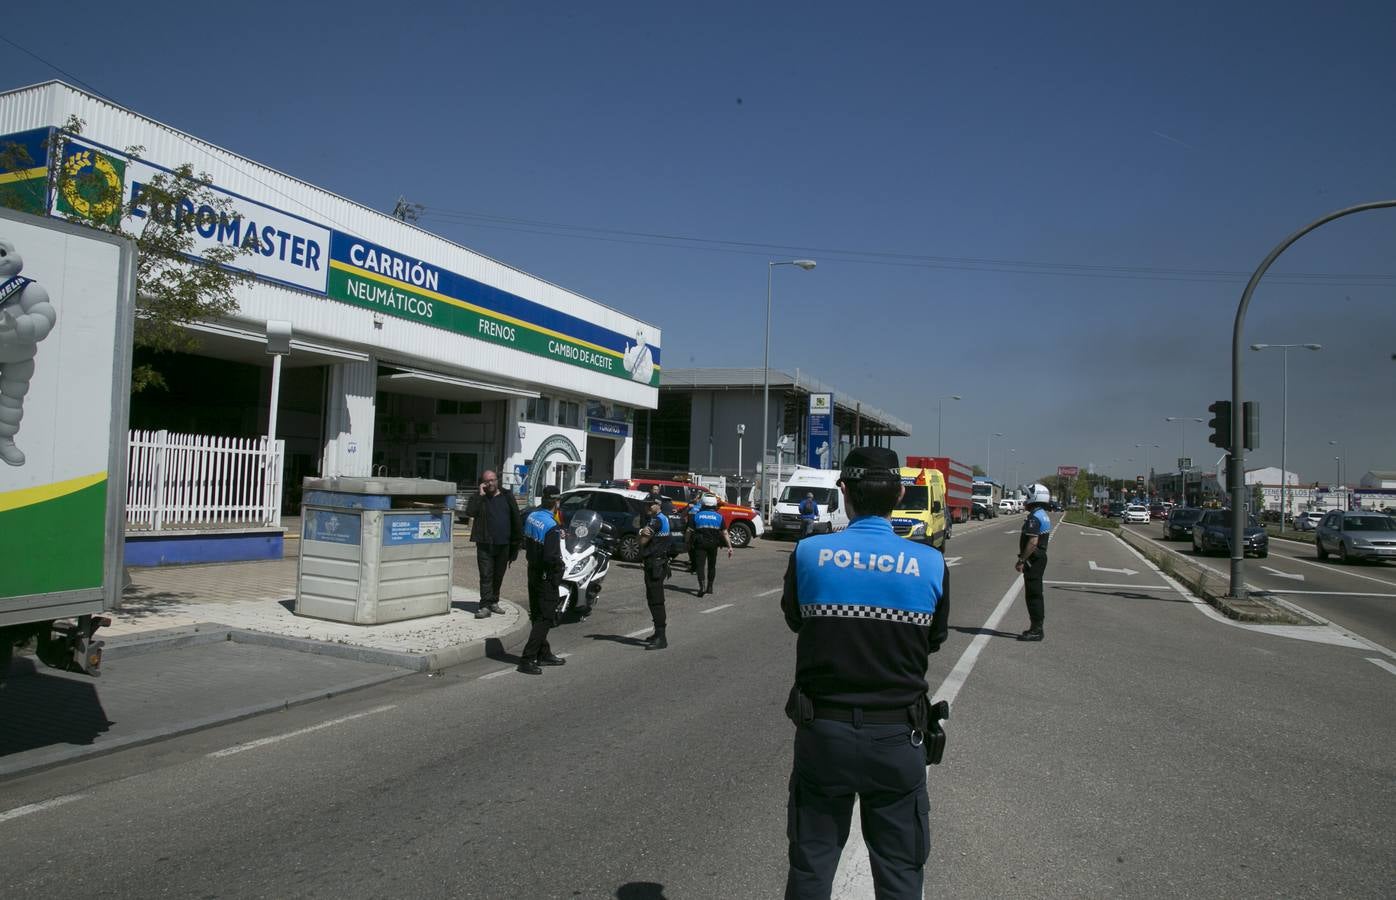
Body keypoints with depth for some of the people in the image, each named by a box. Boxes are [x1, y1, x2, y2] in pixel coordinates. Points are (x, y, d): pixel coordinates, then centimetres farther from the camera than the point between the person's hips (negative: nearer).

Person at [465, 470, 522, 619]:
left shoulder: (507, 497, 8)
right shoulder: (478, 498, 5)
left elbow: (516, 519, 7)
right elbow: (470, 512, -15)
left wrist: (518, 540, 3)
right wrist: (481, 495, -14)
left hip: (503, 545, 2)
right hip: (485, 544, -2)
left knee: (498, 576, 12)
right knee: (486, 575, -6)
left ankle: (493, 602, 24)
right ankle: (485, 606, -7)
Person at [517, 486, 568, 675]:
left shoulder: (531, 517, 3)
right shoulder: (551, 525, -24)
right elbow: (551, 557, -27)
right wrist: (560, 565, -7)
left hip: (533, 570, 9)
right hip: (546, 575, -9)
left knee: (538, 615, 17)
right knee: (545, 618, -2)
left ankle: (543, 654, 30)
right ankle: (527, 659, -4)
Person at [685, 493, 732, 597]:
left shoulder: (696, 515, 1)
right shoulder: (719, 516, 2)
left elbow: (689, 531, 0)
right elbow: (725, 533, -2)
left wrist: (688, 544, 10)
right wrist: (729, 547, 0)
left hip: (700, 543, -1)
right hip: (713, 544, 1)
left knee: (700, 565, -1)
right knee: (712, 565, 17)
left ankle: (702, 587, -19)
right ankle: (710, 587, 26)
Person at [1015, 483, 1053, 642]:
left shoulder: (1034, 517, -18)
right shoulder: (1043, 515, 15)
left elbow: (1033, 542, -26)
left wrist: (1022, 560, -21)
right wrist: (1023, 559, 21)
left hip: (1034, 560, -10)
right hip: (1040, 558, 10)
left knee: (1033, 595, -6)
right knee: (1036, 594, 15)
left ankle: (1036, 630, -3)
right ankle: (1036, 628, 22)